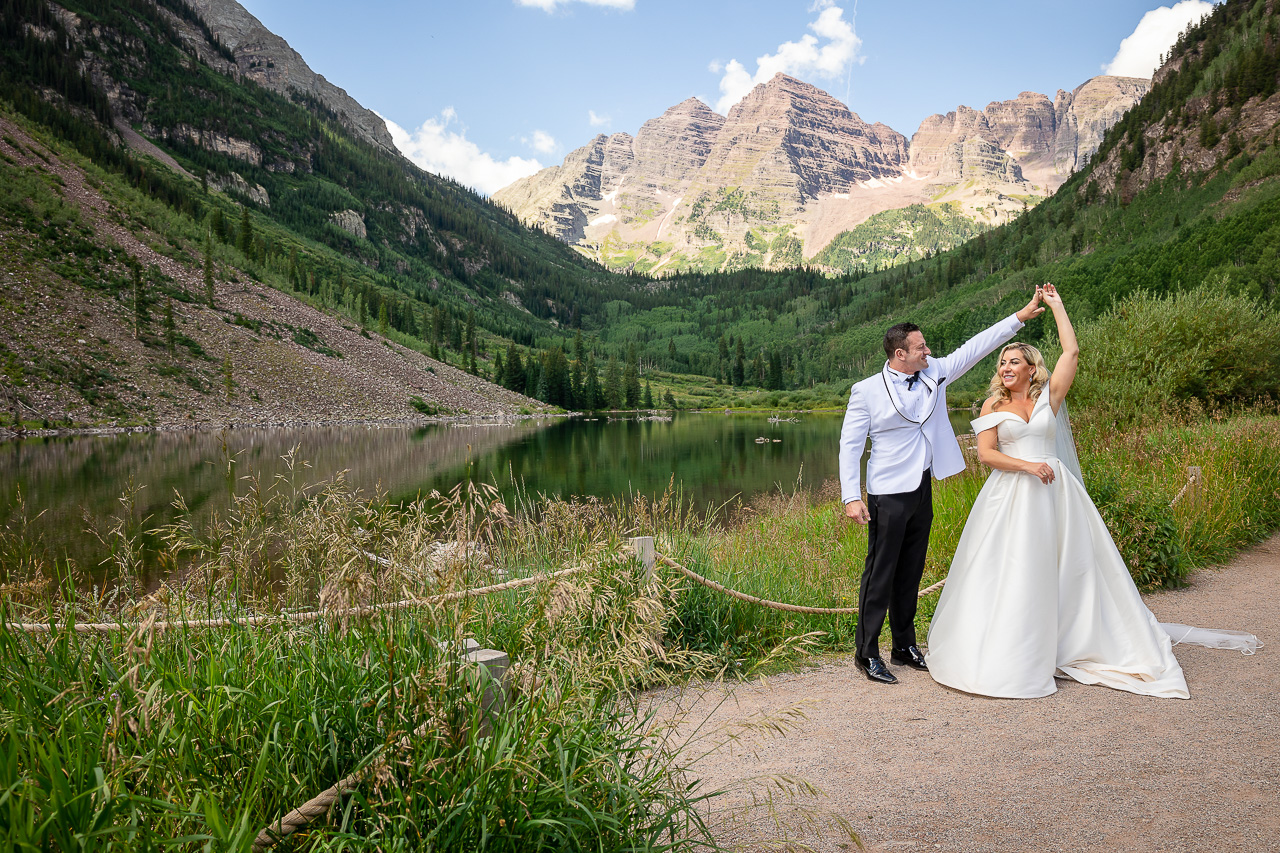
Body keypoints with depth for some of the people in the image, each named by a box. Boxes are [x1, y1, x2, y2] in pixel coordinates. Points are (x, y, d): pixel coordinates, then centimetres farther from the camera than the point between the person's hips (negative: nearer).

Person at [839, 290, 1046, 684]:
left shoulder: (934, 374, 7)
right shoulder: (867, 391, -9)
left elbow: (974, 348, 9)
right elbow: (850, 445, -9)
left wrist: (1021, 316, 6)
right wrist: (852, 497, -16)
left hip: (922, 491, 6)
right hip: (888, 494, -6)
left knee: (911, 572, 14)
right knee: (880, 574, -2)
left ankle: (905, 647, 26)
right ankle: (867, 653, 8)